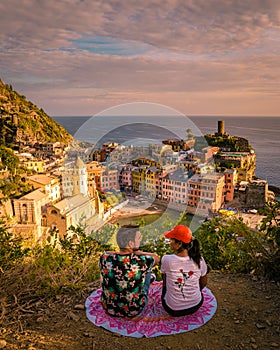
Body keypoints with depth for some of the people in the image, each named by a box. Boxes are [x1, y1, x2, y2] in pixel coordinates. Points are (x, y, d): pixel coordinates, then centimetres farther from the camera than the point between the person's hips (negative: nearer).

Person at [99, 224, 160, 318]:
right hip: (134, 310, -2)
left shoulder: (105, 258, -24)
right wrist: (137, 253, -1)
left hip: (109, 308, 2)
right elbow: (156, 258, -5)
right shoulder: (141, 262, -29)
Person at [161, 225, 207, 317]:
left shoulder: (166, 259, -25)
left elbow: (164, 282, -4)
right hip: (195, 306, 2)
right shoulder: (199, 260, -18)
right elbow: (203, 283, 0)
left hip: (173, 310, -2)